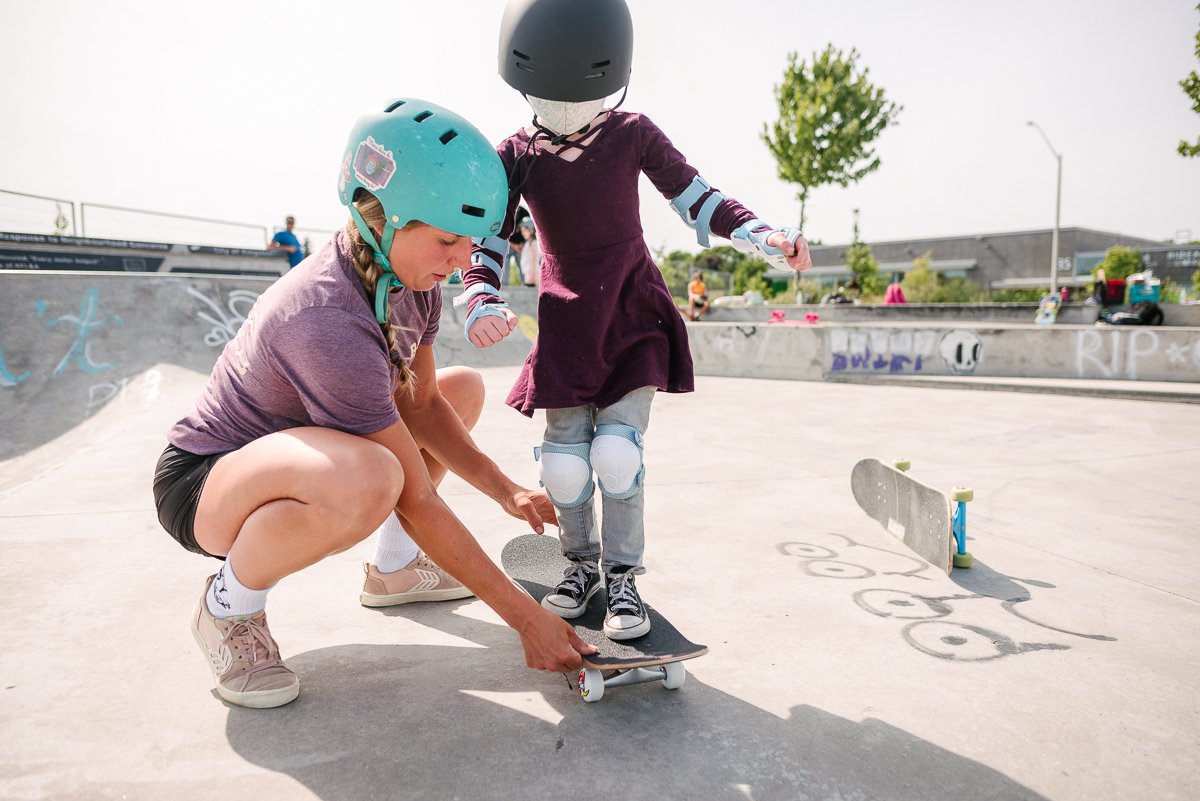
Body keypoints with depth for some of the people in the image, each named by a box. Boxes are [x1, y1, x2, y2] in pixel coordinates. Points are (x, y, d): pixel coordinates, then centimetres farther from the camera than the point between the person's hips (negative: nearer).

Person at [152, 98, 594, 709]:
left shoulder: (411, 274, -10)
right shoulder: (330, 322, -35)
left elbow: (420, 401, 1)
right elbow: (417, 501, -30)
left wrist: (505, 491, -10)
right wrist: (526, 618, -25)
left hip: (298, 446, 9)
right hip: (203, 479, -9)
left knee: (464, 388, 10)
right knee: (368, 478, -41)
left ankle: (394, 567, 21)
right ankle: (229, 607, -9)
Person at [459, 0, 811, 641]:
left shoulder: (633, 136, -7)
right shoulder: (516, 156, -5)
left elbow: (696, 197, -1)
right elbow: (484, 245, -4)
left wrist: (765, 237, -17)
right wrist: (482, 305, -25)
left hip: (634, 314, -1)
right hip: (566, 323, 2)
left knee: (618, 448, -14)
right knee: (564, 456, -3)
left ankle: (622, 576, 7)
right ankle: (581, 563, 23)